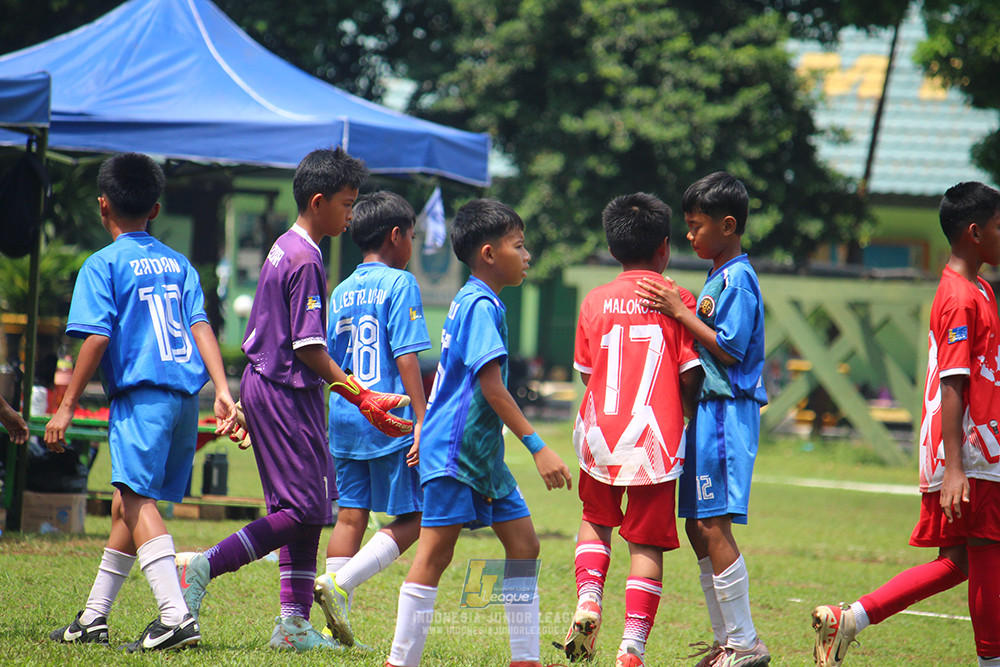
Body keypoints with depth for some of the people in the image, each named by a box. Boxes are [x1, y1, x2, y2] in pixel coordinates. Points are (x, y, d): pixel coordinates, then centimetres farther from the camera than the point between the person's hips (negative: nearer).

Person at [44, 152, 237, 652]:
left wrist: (67, 406, -6)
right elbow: (200, 326, 7)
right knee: (126, 503, 16)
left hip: (141, 395, -7)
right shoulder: (177, 263, 17)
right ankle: (93, 619, 24)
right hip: (185, 397, 7)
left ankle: (175, 616, -32)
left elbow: (97, 339, -10)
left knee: (138, 500, -15)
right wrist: (223, 391, -1)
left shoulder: (103, 265, -1)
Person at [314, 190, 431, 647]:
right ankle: (339, 583, -17)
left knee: (351, 516, 9)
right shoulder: (400, 284, -7)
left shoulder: (342, 292, 13)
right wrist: (422, 420, -14)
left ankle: (335, 622, 5)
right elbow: (406, 357, -13)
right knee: (411, 519, -1)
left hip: (345, 419, 7)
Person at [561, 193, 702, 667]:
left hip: (600, 434, 2)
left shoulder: (595, 301, 5)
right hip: (655, 437, -2)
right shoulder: (678, 300, -2)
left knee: (596, 520, 24)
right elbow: (690, 379, -4)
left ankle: (588, 599, 2)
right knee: (647, 543, 2)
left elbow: (585, 374, 9)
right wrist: (683, 406, 16)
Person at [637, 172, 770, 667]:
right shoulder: (718, 277, 17)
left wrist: (682, 313, -16)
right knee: (698, 527, 11)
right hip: (706, 410, 10)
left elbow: (730, 349, -18)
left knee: (713, 526, -11)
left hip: (726, 412, -10)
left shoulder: (737, 279, -12)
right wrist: (680, 311, 12)